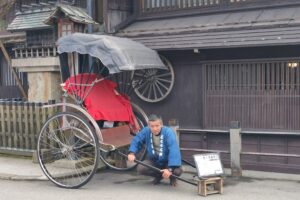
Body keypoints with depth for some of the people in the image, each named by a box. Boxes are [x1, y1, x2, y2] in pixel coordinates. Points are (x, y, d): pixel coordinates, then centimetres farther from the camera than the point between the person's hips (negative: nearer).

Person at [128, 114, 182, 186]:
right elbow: (136, 141, -4)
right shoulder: (146, 131, -17)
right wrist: (132, 153, -25)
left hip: (167, 161, -3)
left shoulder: (168, 132, -29)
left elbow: (174, 150, -39)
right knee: (140, 168, -22)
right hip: (153, 160, 3)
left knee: (177, 171, -31)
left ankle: (172, 177, 10)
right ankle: (159, 176, 9)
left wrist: (170, 169, -50)